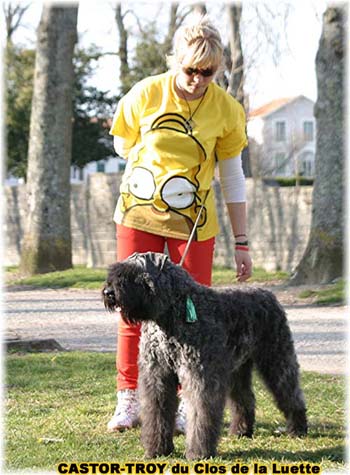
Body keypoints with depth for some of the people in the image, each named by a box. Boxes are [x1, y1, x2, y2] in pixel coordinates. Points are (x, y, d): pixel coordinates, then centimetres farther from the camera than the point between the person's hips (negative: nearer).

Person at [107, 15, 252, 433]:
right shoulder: (145, 94, -10)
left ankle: (186, 402, 11)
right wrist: (152, 178, 8)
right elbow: (124, 146, 10)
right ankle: (128, 400, 11)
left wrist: (241, 242, -1)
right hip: (139, 214, 0)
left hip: (193, 222, 0)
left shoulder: (227, 109, -8)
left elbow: (232, 178, -1)